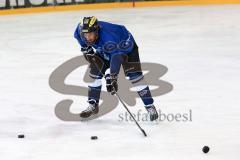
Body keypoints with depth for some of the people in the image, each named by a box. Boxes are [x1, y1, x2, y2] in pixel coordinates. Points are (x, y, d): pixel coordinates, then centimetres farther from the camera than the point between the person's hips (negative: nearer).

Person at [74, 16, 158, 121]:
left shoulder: (108, 37, -44)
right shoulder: (80, 30, -25)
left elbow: (116, 58, -46)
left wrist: (112, 77, -50)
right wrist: (86, 49, -1)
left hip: (126, 44, -7)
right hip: (104, 50, 7)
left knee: (134, 75, -17)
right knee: (95, 73, 0)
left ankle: (150, 107, -11)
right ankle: (93, 106, 15)